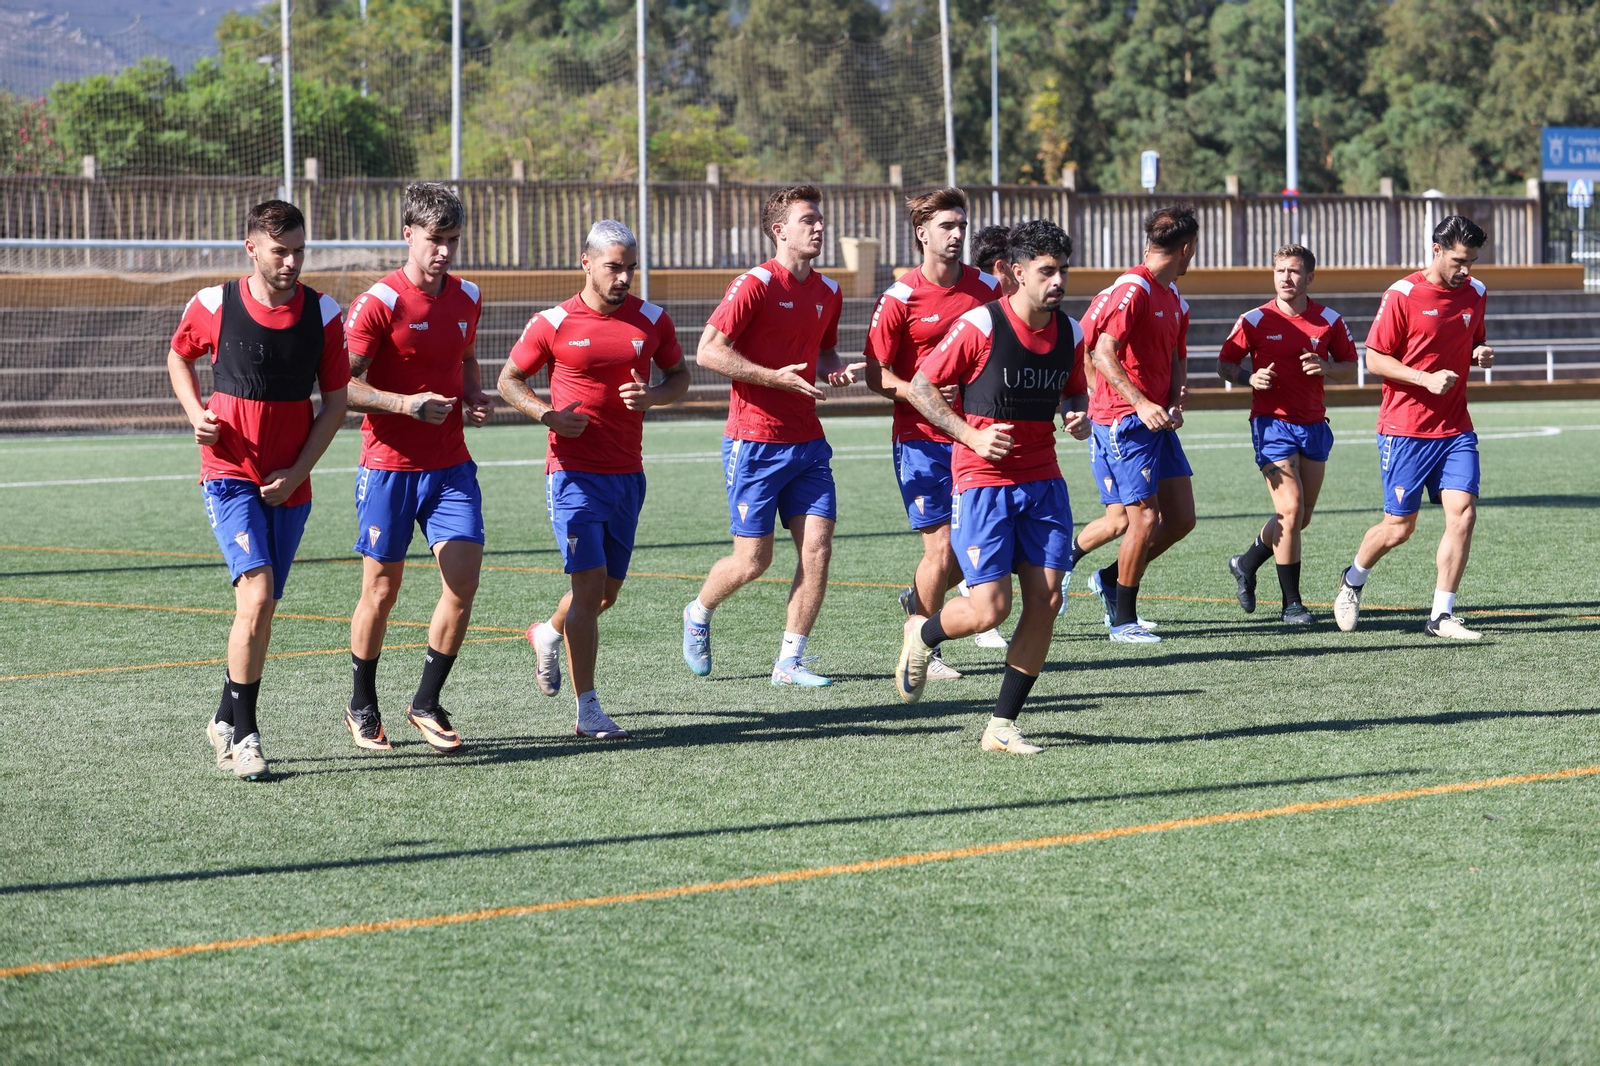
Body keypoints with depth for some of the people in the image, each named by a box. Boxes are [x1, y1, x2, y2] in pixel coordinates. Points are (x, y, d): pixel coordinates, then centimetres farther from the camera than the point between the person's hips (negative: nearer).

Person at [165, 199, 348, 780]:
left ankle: (227, 721, 29)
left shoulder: (323, 313, -2)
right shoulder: (213, 305, -5)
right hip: (230, 475, -3)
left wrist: (297, 472, -5)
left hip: (289, 487, 3)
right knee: (257, 593, -19)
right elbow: (178, 356, 15)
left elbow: (335, 401, 4)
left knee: (259, 609, 10)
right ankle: (242, 732, -11)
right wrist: (196, 413, -3)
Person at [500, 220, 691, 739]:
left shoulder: (652, 320, 4)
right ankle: (588, 710, -8)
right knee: (590, 582, -13)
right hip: (574, 474, -4)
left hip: (628, 474, 4)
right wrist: (548, 414, -13)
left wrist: (653, 395, -8)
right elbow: (509, 379, 5)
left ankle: (549, 633, 45)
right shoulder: (552, 324, -5)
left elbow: (680, 377, 15)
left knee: (608, 589, 13)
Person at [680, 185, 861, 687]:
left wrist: (837, 371, 3)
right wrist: (775, 377, -19)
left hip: (807, 442, 6)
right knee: (753, 560, -2)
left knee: (818, 548, -4)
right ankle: (699, 613, 28)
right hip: (754, 442, -6)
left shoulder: (828, 292, 10)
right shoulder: (755, 285, -11)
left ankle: (790, 661, 5)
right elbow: (708, 351, -14)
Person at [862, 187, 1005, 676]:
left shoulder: (988, 289, 4)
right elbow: (876, 375, -5)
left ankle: (920, 599, 34)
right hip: (922, 438, -4)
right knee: (942, 547, -7)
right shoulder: (899, 300, -8)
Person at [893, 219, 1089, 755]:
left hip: (1043, 480, 5)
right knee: (990, 609, -11)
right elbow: (920, 386, -5)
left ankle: (1002, 725, 7)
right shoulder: (979, 326, -12)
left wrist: (1079, 416, -2)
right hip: (983, 481, -5)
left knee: (1046, 598, -4)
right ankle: (921, 635, 24)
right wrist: (972, 435, -14)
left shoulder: (1070, 333, 4)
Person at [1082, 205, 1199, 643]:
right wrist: (1141, 405, -29)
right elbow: (1103, 355, -21)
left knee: (1181, 518, 7)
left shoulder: (1175, 301, 14)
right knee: (1146, 519, -9)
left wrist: (1175, 404, 3)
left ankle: (1110, 579, 25)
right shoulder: (1133, 290, -14)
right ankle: (1123, 620, 4)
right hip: (1123, 421, -9)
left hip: (1157, 422, 9)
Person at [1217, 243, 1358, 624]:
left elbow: (1350, 370, 9)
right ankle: (1291, 602, -6)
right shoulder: (1255, 320, -3)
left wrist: (1325, 367, -12)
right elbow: (1224, 364, 4)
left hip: (1314, 424, 4)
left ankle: (1246, 564, 34)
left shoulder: (1329, 321, 3)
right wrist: (1250, 378, -17)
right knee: (1290, 512, -14)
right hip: (1272, 422, -4)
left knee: (1301, 517, 9)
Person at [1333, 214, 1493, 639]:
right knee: (1399, 528, 1)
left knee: (1463, 512, -10)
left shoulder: (1475, 293, 8)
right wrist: (1427, 379, -20)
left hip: (1455, 429, 5)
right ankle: (1353, 581, 31)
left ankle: (1442, 615, -2)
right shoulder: (1403, 295, -10)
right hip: (1405, 429, -5)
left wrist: (1482, 353, 0)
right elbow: (1374, 360, -8)